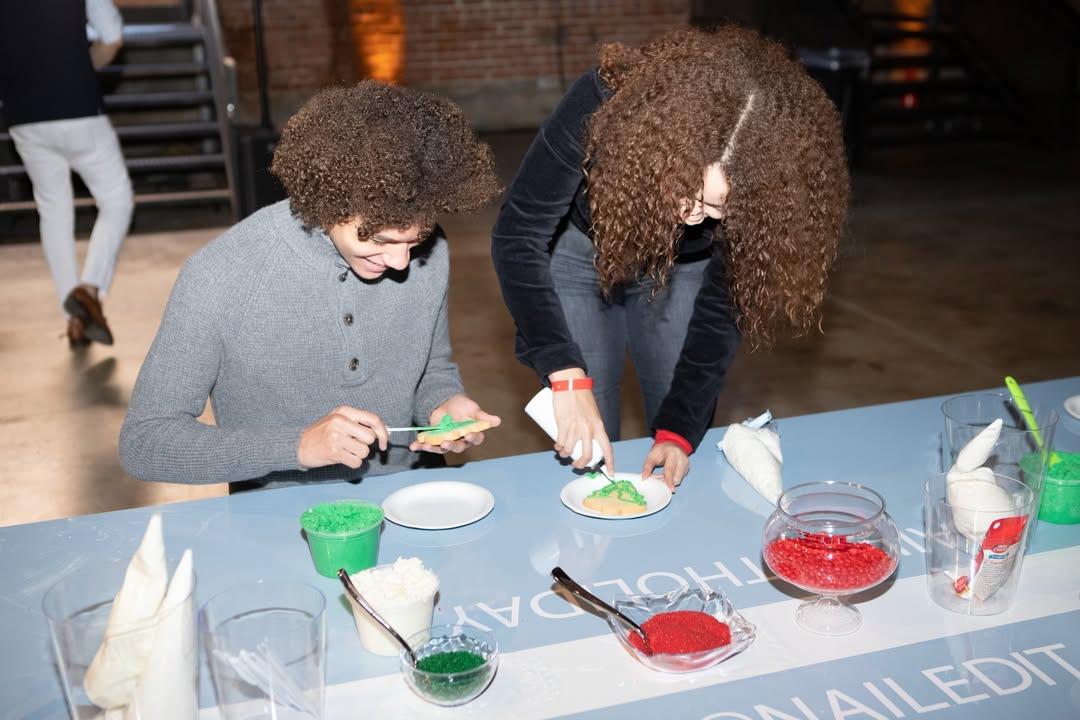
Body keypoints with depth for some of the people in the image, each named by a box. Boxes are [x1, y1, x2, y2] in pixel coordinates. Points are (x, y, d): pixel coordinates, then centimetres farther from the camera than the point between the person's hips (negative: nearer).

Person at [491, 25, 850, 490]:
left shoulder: (762, 188, -31)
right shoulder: (602, 106, -38)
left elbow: (721, 307, -18)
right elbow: (517, 237, -31)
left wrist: (680, 430, -24)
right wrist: (567, 375, -40)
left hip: (682, 268, 2)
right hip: (583, 254, -1)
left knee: (688, 467, 6)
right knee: (587, 458, 0)